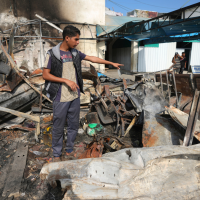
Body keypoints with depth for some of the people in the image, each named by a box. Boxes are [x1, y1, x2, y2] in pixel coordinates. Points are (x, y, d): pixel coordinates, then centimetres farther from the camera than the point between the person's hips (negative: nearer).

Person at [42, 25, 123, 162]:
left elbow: (92, 59, 14)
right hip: (61, 98, -5)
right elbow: (45, 75, -9)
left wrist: (112, 63, 16)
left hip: (75, 96, 6)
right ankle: (56, 154, 24)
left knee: (74, 125, 14)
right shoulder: (53, 54, -8)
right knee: (58, 127, 5)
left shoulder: (75, 53, 8)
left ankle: (70, 150, 32)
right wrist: (66, 81, -16)